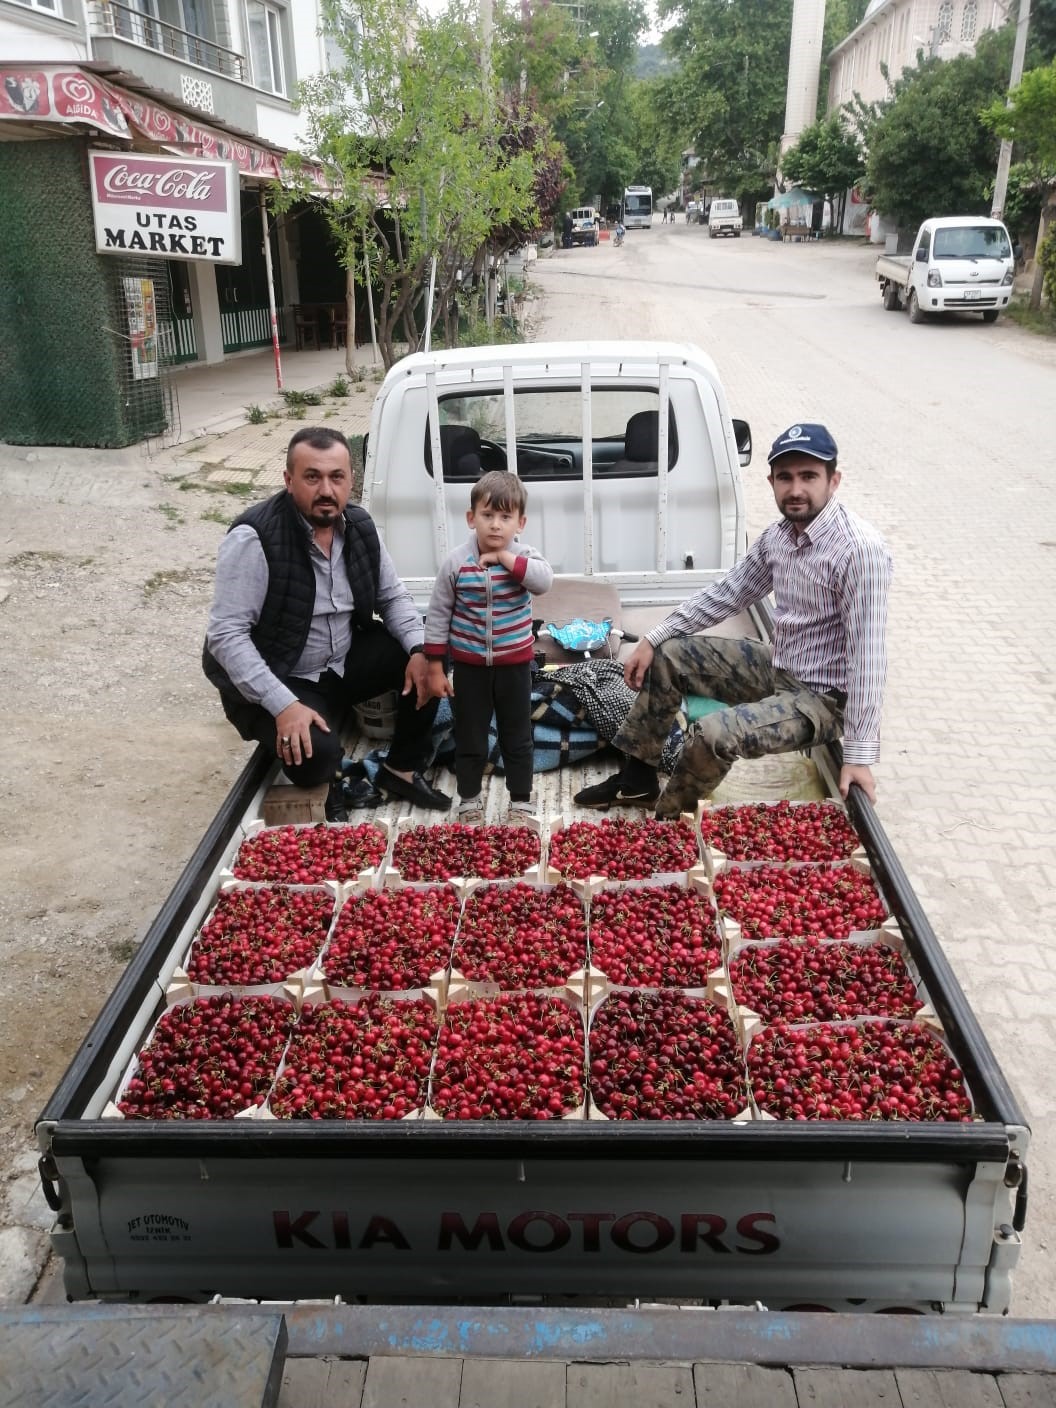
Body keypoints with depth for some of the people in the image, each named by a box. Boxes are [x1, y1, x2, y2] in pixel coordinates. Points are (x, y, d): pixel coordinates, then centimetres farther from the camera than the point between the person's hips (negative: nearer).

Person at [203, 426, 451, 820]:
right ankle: (326, 780, 6)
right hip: (278, 680, -6)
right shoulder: (253, 538, -23)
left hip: (344, 662, 6)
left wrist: (420, 650, -14)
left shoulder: (360, 526, -3)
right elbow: (226, 635, -25)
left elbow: (392, 596, 7)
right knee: (315, 754, -33)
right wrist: (283, 705, -33)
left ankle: (401, 771, 6)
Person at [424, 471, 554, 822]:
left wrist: (504, 558, -28)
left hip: (514, 664, 0)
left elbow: (545, 579, -30)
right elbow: (437, 615, -4)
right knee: (469, 738, 13)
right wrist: (435, 669, -3)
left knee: (518, 738, 12)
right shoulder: (456, 563, -10)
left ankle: (520, 802, 27)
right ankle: (469, 801, 30)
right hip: (469, 665, 0)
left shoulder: (524, 557, -8)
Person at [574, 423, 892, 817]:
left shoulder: (859, 549, -26)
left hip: (822, 697, -8)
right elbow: (725, 594, 10)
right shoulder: (779, 534, 0)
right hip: (778, 668, 9)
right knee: (668, 655, 9)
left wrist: (860, 753, -29)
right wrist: (652, 638, 4)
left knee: (713, 735, -30)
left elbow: (867, 653, -29)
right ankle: (637, 777, 19)